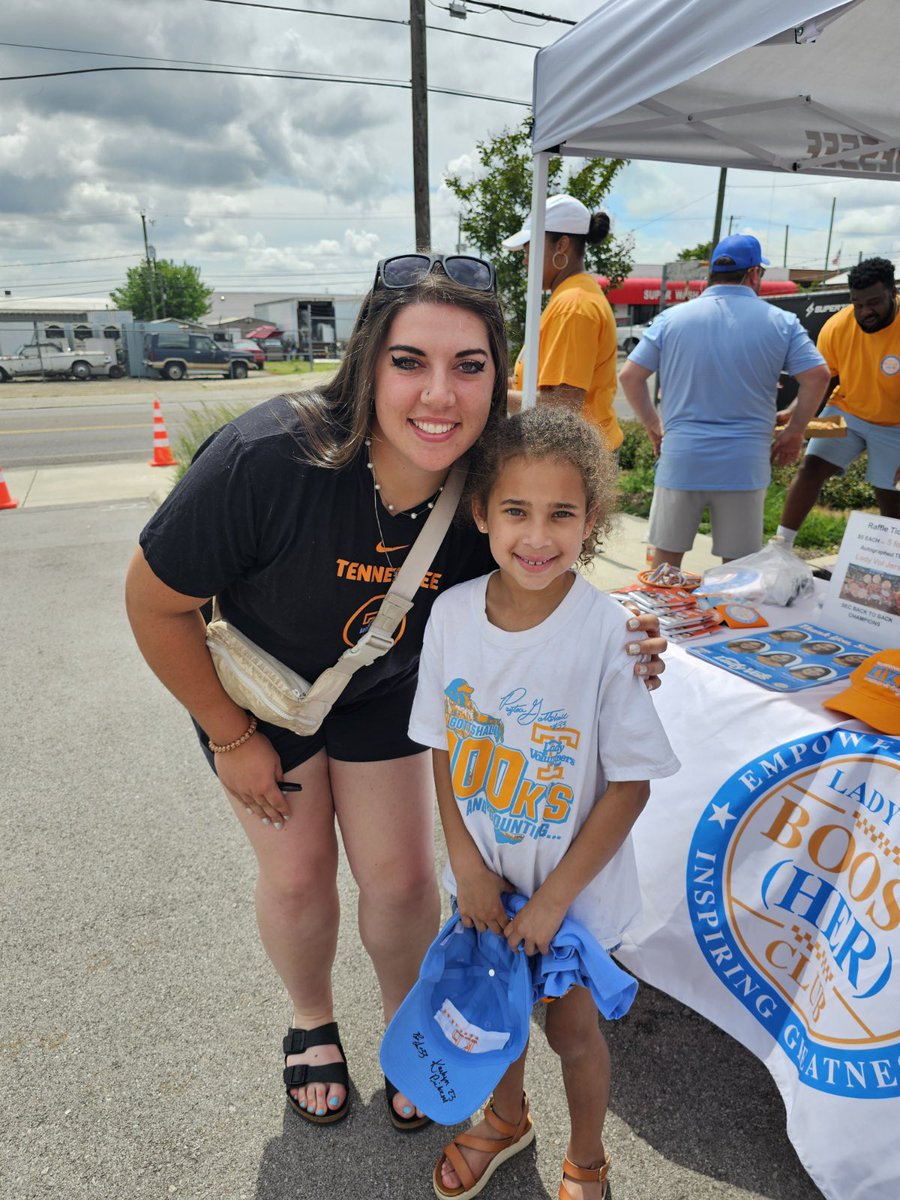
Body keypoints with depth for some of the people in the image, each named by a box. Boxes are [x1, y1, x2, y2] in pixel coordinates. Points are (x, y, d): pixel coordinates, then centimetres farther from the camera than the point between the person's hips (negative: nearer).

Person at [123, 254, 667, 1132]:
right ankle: (312, 1022, 45)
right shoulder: (267, 458, -37)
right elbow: (155, 602, -23)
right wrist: (233, 738, -12)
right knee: (297, 873, 11)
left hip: (383, 689, 2)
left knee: (402, 877, 8)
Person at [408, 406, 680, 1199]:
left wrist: (553, 898, -14)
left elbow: (631, 783, -17)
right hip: (484, 878, 4)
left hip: (578, 886, -3)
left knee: (572, 1028, 19)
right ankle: (507, 1118, 59)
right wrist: (468, 867, -7)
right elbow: (445, 749, -3)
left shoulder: (609, 634, -25)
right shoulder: (452, 612, -14)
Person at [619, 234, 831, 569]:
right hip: (744, 465, 0)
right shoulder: (781, 322, 2)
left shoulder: (672, 318, 3)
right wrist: (793, 432, 9)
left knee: (665, 556, 13)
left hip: (680, 461, 1)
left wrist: (653, 425, 11)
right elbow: (817, 376, -2)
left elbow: (629, 376, 0)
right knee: (738, 567, 10)